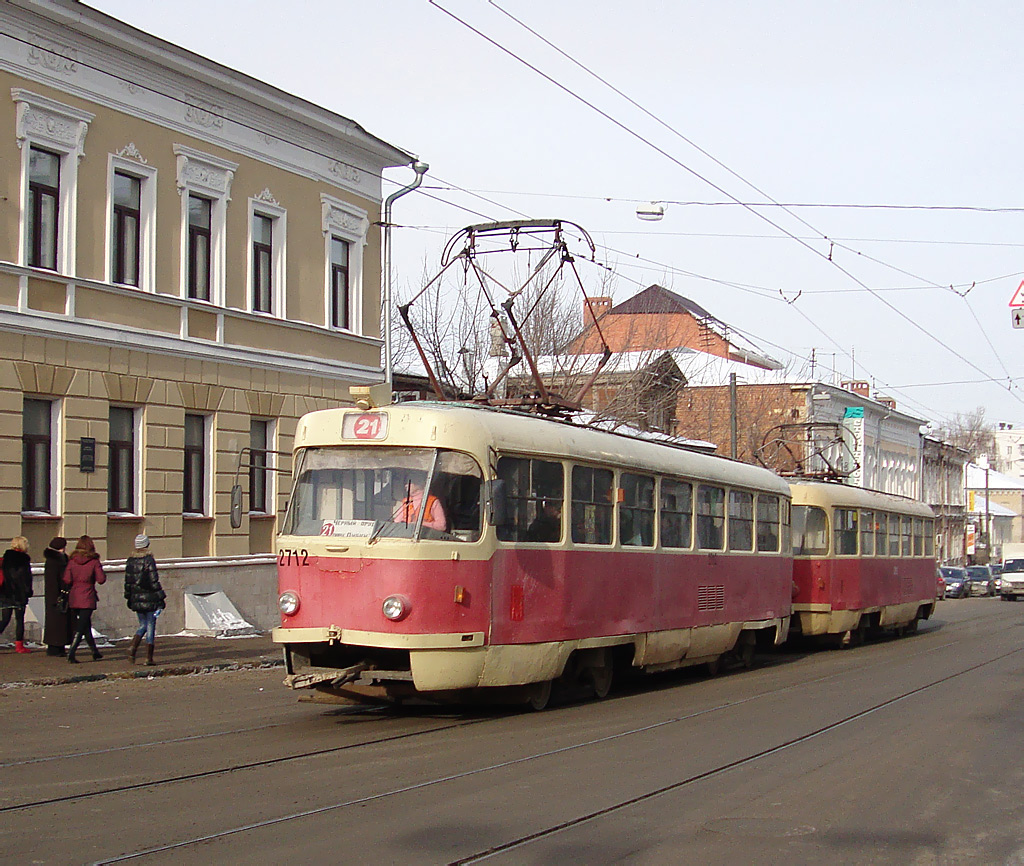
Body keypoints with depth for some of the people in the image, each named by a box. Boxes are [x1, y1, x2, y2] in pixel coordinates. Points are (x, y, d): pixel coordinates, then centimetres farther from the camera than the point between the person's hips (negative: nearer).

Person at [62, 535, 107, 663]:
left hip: (73, 598, 4)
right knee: (81, 627, -3)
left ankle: (95, 652, 26)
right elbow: (101, 579, -11)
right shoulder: (94, 562, -8)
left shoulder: (72, 561, 0)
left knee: (86, 625, 17)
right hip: (87, 599, -4)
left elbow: (67, 580, -5)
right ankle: (71, 654, -14)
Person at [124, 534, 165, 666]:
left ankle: (133, 647, -5)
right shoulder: (149, 560, -11)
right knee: (151, 626, 2)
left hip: (136, 599, 5)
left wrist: (129, 598, 19)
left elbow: (127, 581, 9)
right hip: (149, 598, -5)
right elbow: (154, 581, -12)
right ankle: (149, 657, 2)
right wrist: (161, 598, -6)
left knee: (143, 625, 18)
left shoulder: (130, 561, 5)